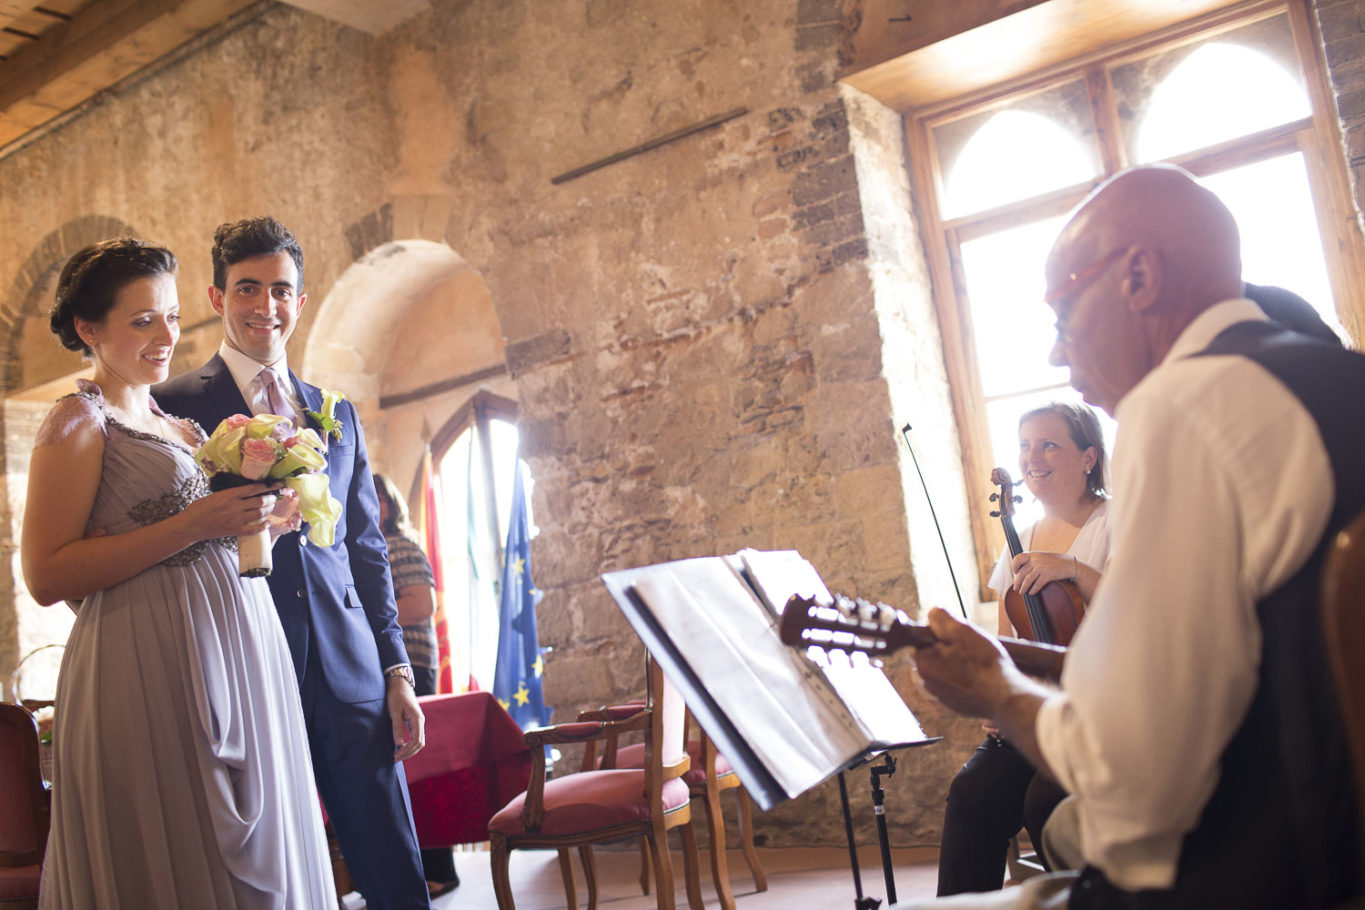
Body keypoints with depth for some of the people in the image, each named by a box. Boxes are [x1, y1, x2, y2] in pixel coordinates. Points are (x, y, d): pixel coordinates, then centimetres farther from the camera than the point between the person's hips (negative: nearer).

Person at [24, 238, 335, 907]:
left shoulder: (179, 425, 17)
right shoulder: (78, 423, -4)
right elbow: (46, 576, -13)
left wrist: (253, 519, 4)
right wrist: (191, 526, -18)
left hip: (235, 661, 8)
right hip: (150, 675, -8)